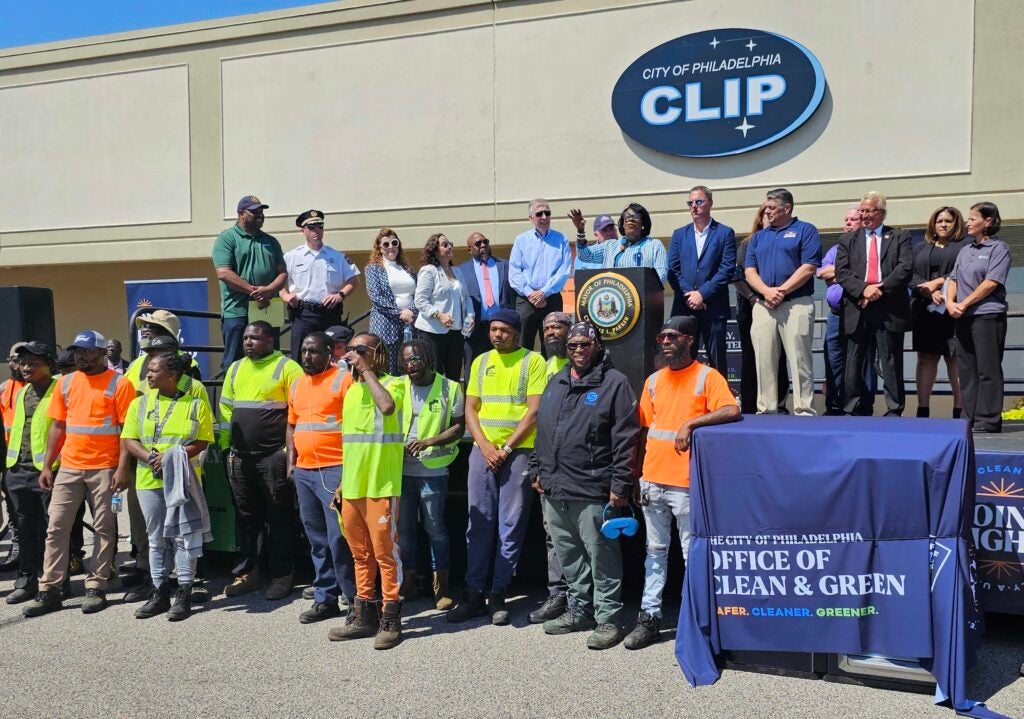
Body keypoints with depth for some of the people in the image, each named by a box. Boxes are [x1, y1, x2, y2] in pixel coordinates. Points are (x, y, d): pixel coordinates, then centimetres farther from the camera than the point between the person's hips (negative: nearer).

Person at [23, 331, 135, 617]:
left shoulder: (119, 384, -5)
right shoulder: (66, 383, 11)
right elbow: (57, 426, 14)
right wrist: (46, 466, 8)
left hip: (104, 468, -5)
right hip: (68, 467, 5)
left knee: (104, 529, 4)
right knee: (56, 527, 5)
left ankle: (96, 587, 13)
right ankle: (49, 590, 12)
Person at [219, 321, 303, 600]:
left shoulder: (287, 367, -6)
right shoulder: (236, 368, 14)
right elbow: (226, 408, 17)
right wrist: (227, 446, 10)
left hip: (274, 458, -6)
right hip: (240, 457, 6)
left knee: (278, 517, 1)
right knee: (245, 517, 12)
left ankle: (281, 575, 10)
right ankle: (247, 572, 22)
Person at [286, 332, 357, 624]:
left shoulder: (343, 379, -5)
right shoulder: (296, 385, 17)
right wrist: (291, 460, 11)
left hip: (334, 469, -7)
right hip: (303, 471, 7)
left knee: (338, 537, -8)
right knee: (317, 539, 12)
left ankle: (354, 597, 2)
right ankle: (325, 598, 19)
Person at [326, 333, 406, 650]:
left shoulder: (392, 383, -4)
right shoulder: (351, 390, 18)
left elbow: (387, 406, -30)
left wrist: (366, 370, -18)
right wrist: (342, 484, 19)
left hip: (381, 486, -7)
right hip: (351, 487, 7)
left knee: (385, 552, -2)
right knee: (360, 555, 13)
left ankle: (390, 619, 6)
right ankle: (363, 616, 22)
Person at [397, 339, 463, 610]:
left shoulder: (450, 388, -1)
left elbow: (458, 428, -2)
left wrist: (427, 442, -16)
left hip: (433, 470, -3)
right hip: (401, 469, 3)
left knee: (435, 528, 2)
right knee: (403, 527, 9)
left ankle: (441, 587, 12)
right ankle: (408, 583, 21)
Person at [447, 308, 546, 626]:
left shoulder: (533, 361, -1)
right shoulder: (481, 362, 13)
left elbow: (534, 411, -7)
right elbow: (470, 409, 11)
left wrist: (506, 448, -10)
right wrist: (484, 445, -4)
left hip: (518, 450, -4)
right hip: (483, 449, 4)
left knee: (510, 525, 1)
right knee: (479, 523, 5)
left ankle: (498, 594, 8)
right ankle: (474, 592, 11)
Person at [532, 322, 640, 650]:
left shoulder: (614, 383, -5)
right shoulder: (556, 383, 17)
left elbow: (625, 438, -10)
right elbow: (542, 431, 23)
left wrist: (619, 486, -13)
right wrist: (540, 471, 18)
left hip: (592, 490, -7)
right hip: (554, 488, 7)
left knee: (601, 555, -1)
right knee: (568, 555, 16)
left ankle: (608, 618, 9)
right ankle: (579, 609, 29)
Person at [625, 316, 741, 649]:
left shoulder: (707, 377, -3)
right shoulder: (654, 381, 13)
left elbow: (732, 411, -17)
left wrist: (690, 422, -24)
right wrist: (638, 474, 13)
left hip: (686, 484, -5)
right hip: (652, 481, 5)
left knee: (692, 553, 1)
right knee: (655, 551, 12)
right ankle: (650, 617, 18)